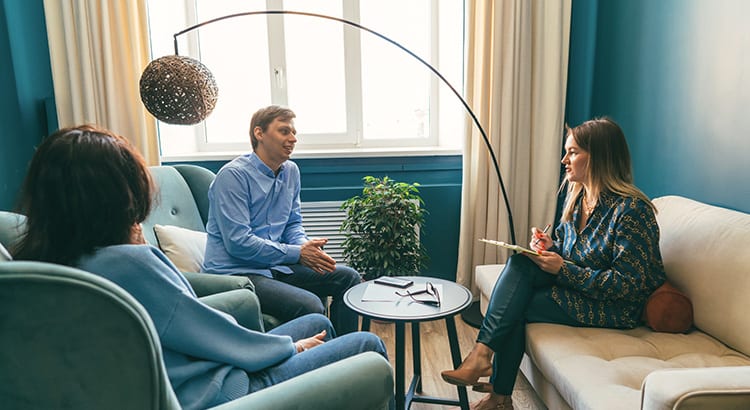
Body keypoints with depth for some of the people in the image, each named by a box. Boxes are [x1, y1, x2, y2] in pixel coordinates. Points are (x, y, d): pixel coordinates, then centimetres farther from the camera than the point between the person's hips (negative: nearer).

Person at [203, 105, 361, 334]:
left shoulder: (291, 171, 10)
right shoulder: (233, 175, -14)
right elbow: (238, 243, -21)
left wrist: (307, 247, -8)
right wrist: (298, 253, -19)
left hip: (275, 265, 8)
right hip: (235, 272, -8)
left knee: (348, 278, 3)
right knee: (310, 305, -29)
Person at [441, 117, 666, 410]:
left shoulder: (631, 209, -19)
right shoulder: (576, 195, 6)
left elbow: (629, 284, -21)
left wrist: (563, 268, -24)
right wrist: (551, 247, -7)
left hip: (613, 308, -7)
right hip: (574, 285, 7)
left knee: (516, 309, -20)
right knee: (521, 261, -21)